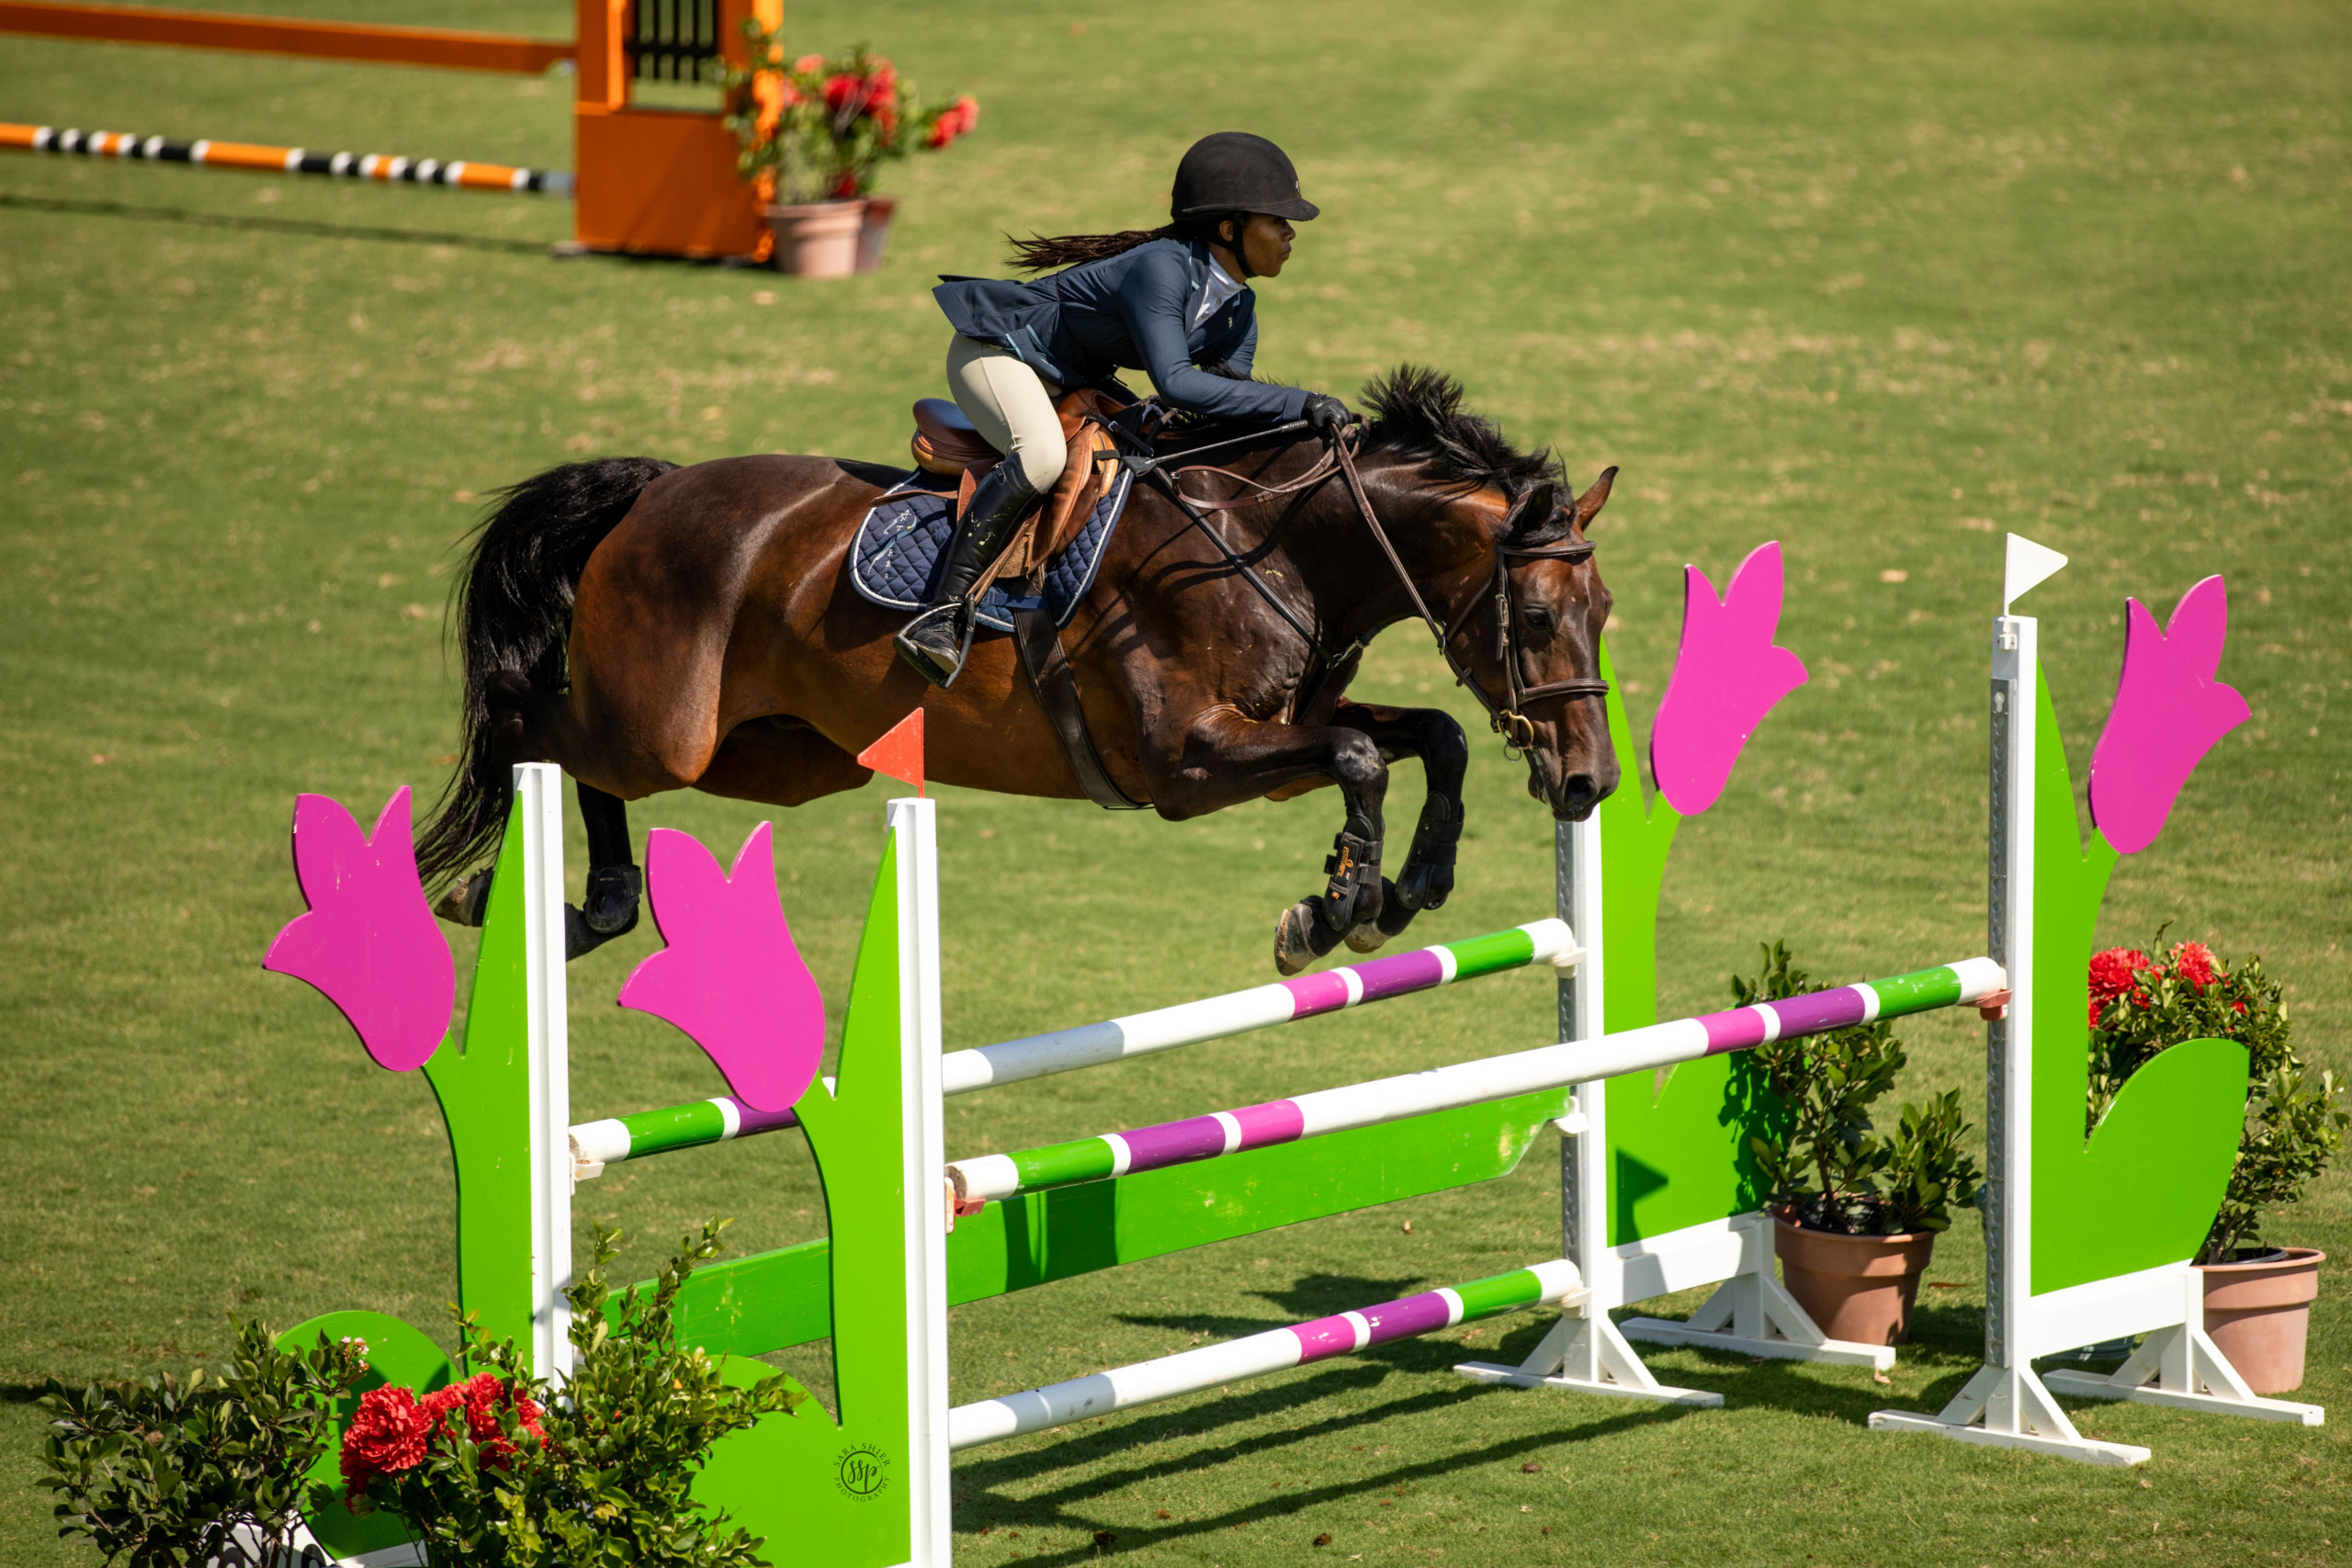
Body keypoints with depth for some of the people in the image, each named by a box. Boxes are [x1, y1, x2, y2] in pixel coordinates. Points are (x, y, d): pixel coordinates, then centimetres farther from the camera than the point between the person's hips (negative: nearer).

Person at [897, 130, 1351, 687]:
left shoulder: (1238, 312, -3)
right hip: (996, 350, -10)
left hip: (1074, 381, 10)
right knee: (1043, 454, -38)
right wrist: (1297, 404, -46)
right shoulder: (1163, 267, -32)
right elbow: (1173, 382, -43)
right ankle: (939, 616, -37)